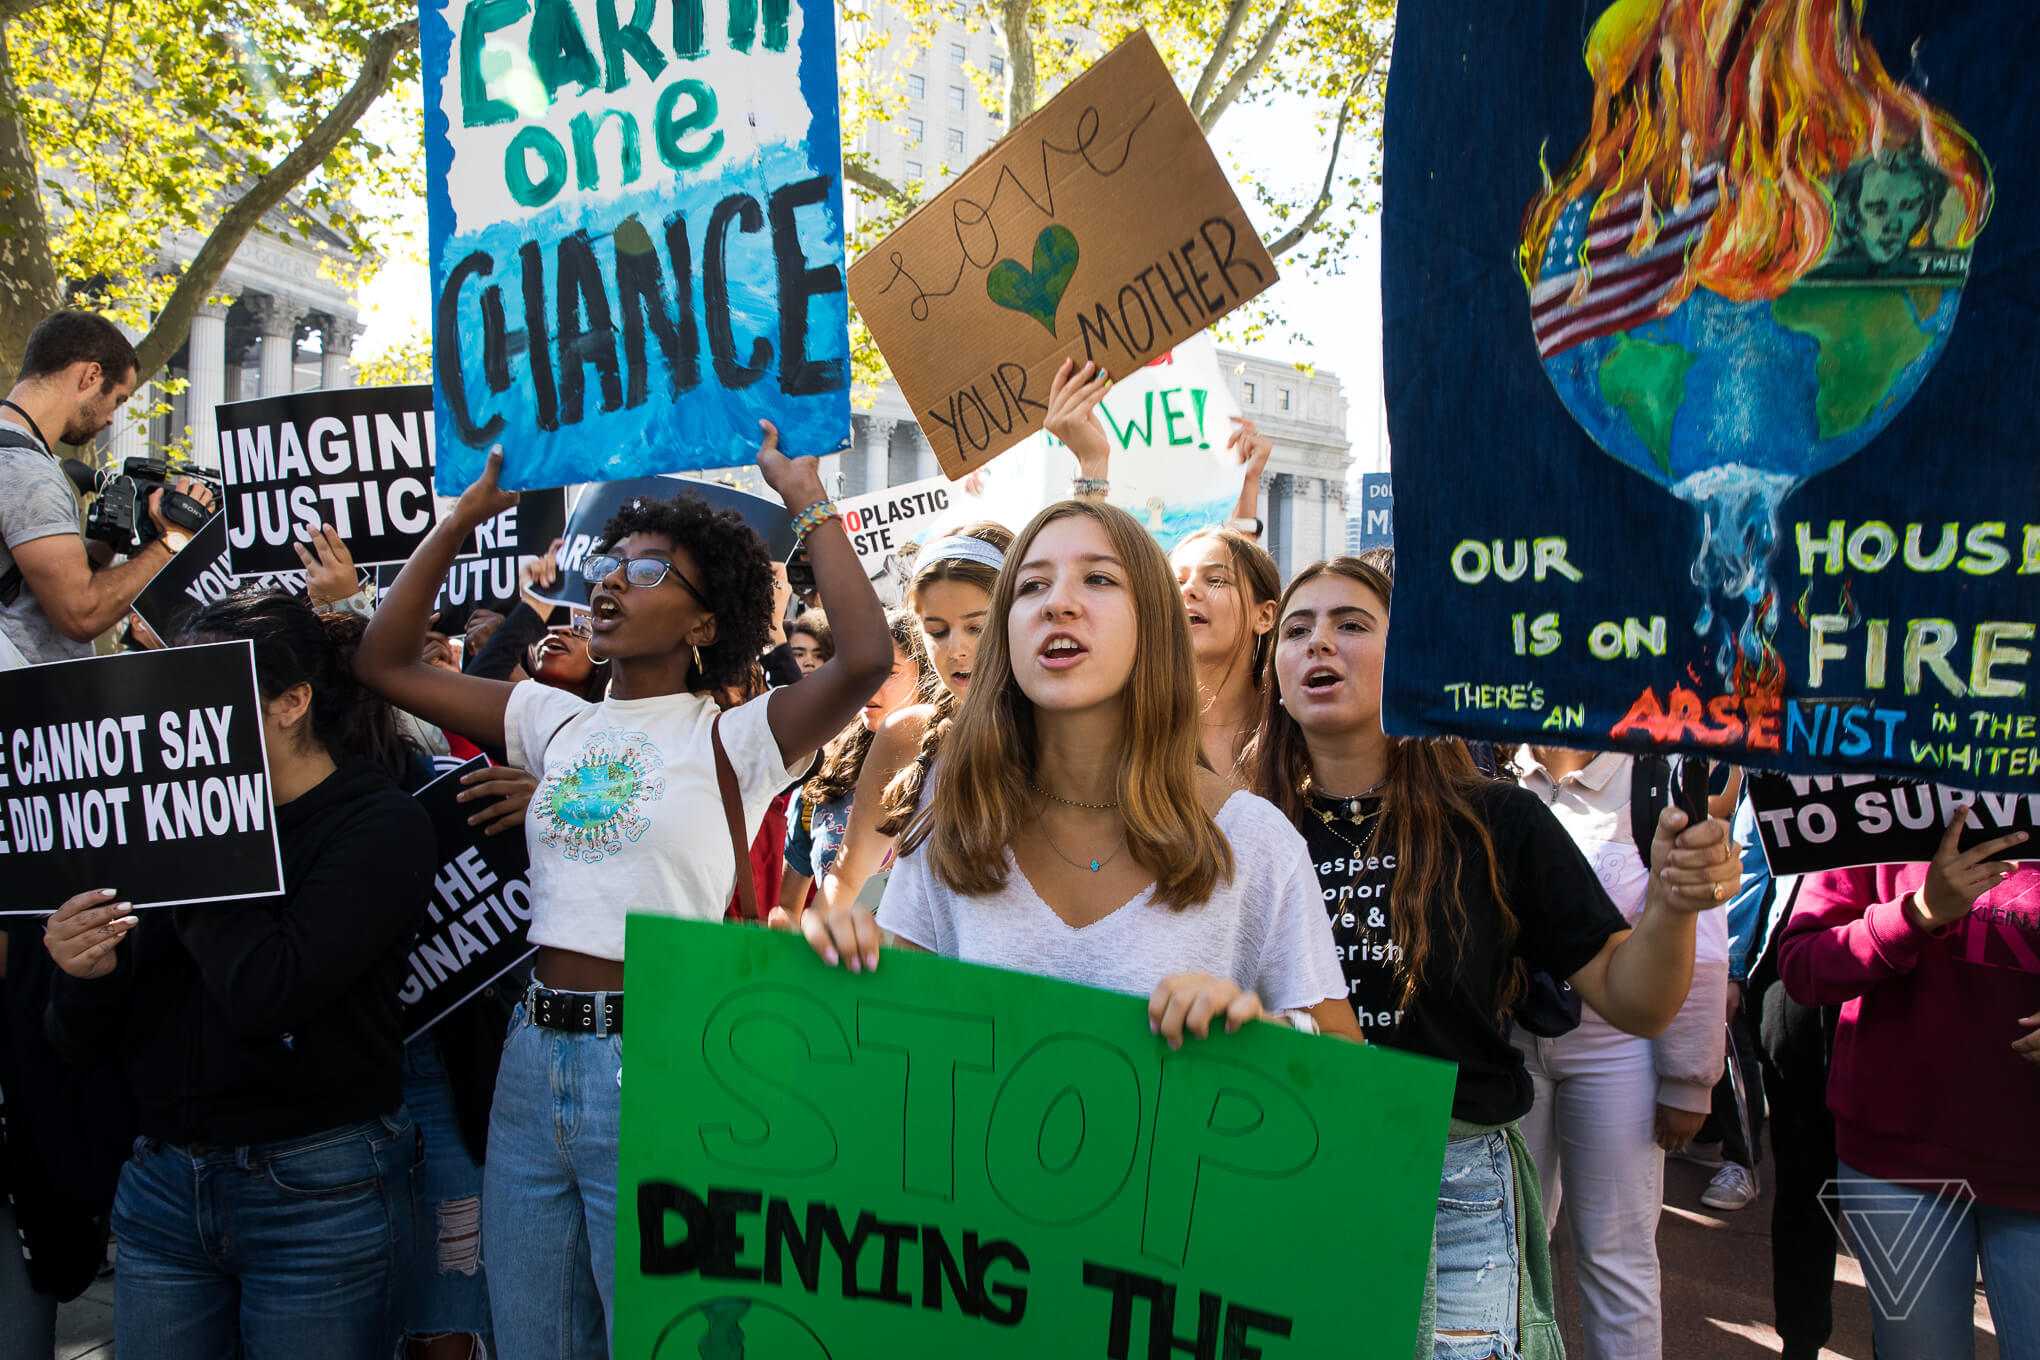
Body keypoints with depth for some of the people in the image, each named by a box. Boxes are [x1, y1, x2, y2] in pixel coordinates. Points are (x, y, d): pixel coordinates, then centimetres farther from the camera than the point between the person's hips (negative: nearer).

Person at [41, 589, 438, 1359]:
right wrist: (85, 975, -14)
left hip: (317, 1192, -5)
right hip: (160, 1185, 5)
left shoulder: (380, 825, -10)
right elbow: (84, 1043, 8)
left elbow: (266, 993, -25)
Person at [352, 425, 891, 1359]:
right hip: (534, 1061, 6)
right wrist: (467, 513, 11)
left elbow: (867, 658, -23)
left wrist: (807, 500, -14)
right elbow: (386, 664, 12)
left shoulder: (730, 739, -6)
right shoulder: (559, 723, 11)